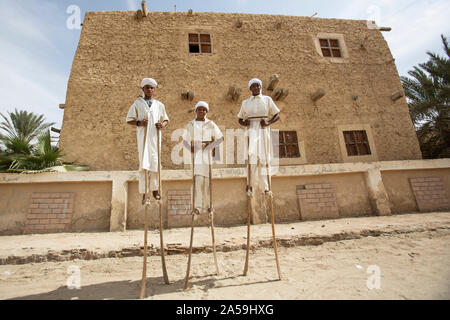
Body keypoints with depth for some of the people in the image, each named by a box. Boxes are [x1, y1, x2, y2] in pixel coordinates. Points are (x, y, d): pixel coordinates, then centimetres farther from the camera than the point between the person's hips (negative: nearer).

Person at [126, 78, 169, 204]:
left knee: (155, 163, 4)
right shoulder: (137, 103, 10)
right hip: (142, 136, -2)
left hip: (155, 137, 2)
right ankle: (144, 193, -1)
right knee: (143, 164, -5)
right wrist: (139, 123, -11)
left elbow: (166, 119, 22)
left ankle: (155, 189, 19)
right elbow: (129, 119, 9)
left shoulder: (159, 105, 15)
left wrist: (163, 125, -2)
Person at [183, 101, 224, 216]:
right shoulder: (190, 125, 11)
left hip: (208, 153, 0)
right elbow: (185, 141, 12)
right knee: (198, 179, -11)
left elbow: (220, 138, 6)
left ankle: (207, 204, 15)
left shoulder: (211, 124, 7)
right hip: (196, 154, 0)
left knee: (208, 179, 1)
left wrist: (211, 146, -8)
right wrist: (191, 148, -7)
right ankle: (198, 206, -7)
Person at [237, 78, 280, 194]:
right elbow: (240, 119, 19)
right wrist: (243, 123, -5)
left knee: (263, 157, -1)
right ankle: (250, 183, -17)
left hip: (263, 130, 0)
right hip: (251, 129, 0)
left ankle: (265, 187, 6)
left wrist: (268, 123, -10)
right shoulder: (245, 102, 16)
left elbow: (277, 115, 10)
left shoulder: (267, 99, 13)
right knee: (251, 153, -21)